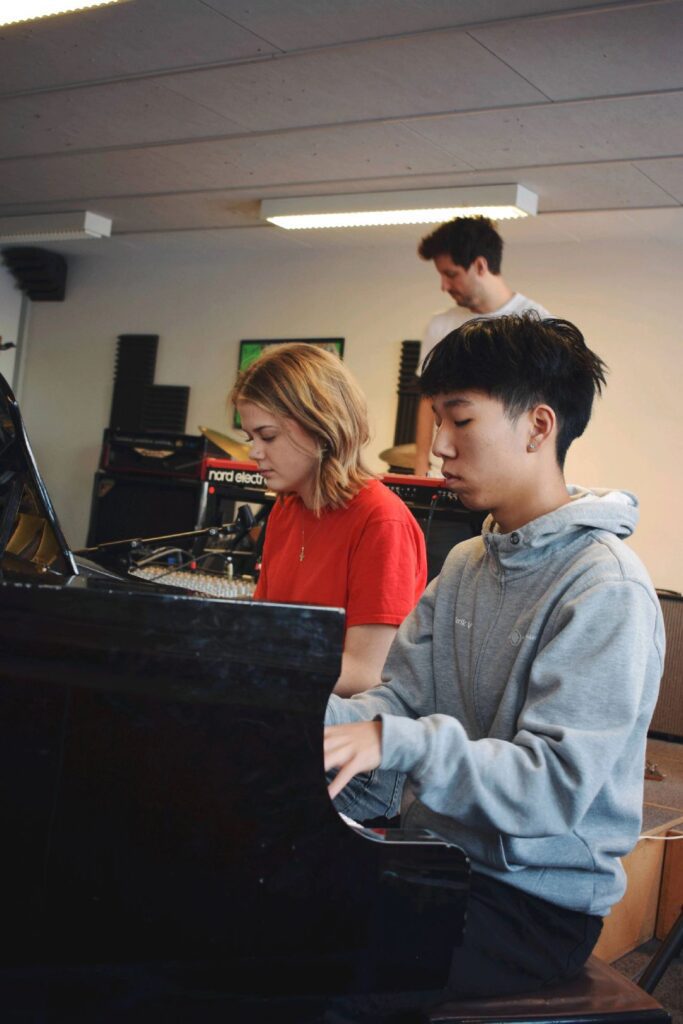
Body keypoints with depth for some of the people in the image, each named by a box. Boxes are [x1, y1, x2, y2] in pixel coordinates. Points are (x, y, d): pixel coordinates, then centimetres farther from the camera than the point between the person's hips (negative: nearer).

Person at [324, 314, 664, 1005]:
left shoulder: (606, 590, -16)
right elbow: (401, 700, 5)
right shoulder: (464, 566, 12)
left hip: (537, 899, -7)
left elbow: (556, 784, -23)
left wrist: (398, 744, -35)